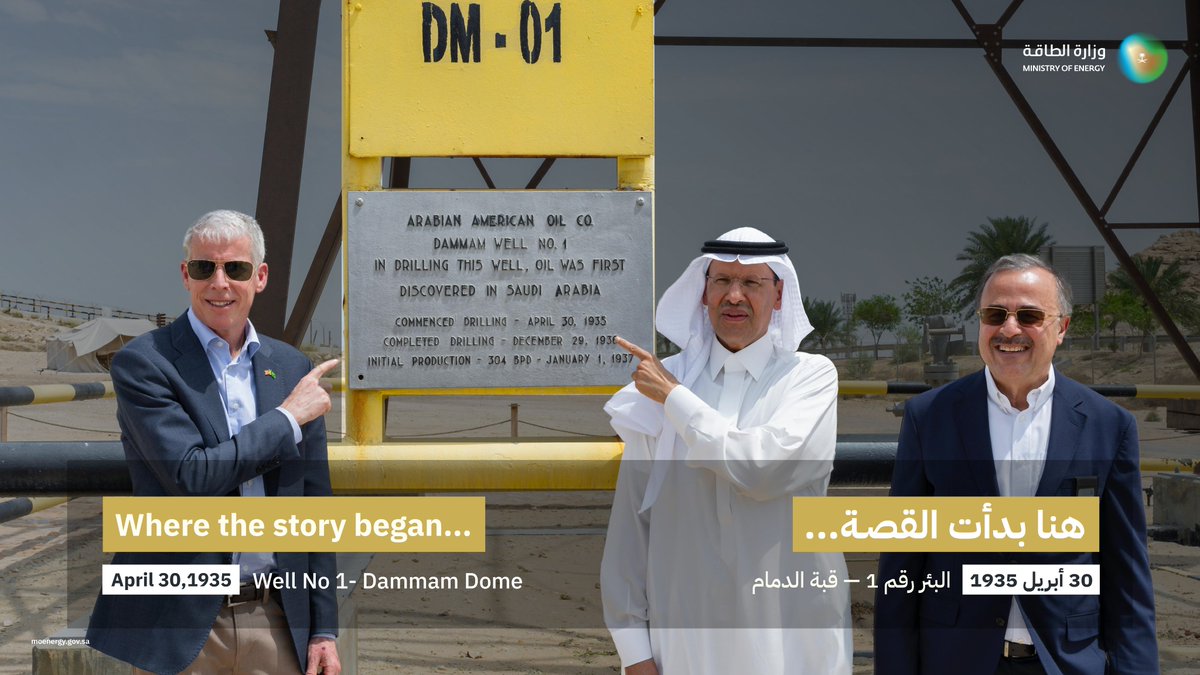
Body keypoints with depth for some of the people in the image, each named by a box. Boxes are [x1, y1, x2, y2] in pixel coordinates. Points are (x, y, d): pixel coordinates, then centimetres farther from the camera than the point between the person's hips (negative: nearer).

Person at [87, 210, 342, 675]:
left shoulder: (292, 367, 9)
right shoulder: (143, 363, -6)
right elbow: (192, 477, -19)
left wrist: (323, 628, 8)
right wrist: (288, 418, -10)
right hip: (181, 624, -4)